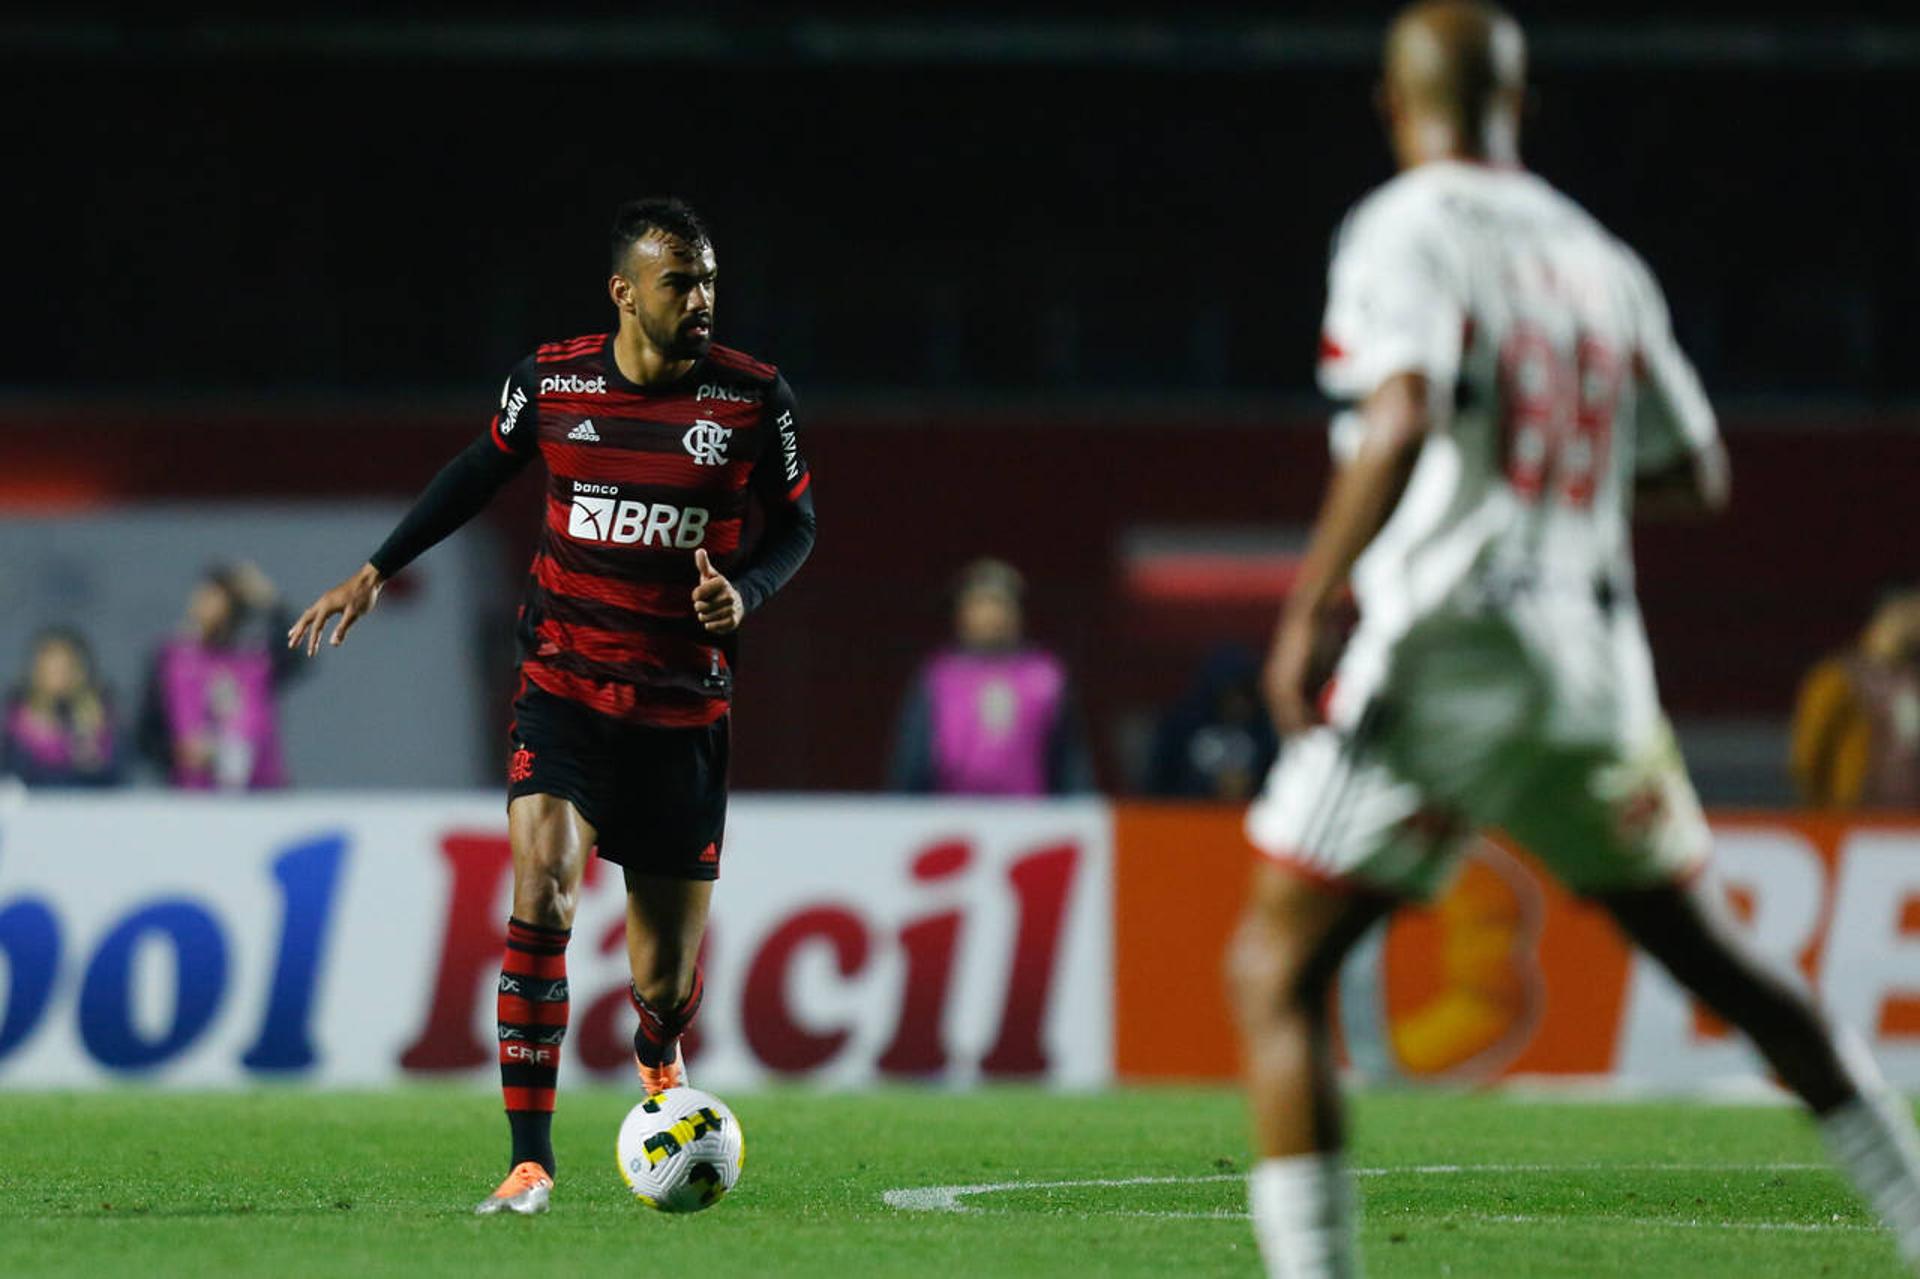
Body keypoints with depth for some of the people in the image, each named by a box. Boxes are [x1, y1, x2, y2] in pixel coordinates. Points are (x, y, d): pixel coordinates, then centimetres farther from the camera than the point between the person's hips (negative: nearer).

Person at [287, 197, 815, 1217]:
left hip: (684, 712, 0)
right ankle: (529, 1161, -16)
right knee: (542, 894, -23)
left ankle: (658, 1056, 46)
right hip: (564, 690, 0)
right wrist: (375, 573, 13)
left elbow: (795, 524, 8)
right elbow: (479, 473, 15)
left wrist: (746, 592, -13)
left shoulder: (754, 398, -5)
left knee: (663, 981, 5)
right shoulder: (550, 383, -3)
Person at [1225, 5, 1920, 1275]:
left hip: (1445, 656, -6)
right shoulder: (1597, 258, 13)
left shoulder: (1408, 232, -6)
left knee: (1277, 973, -1)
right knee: (1714, 956, 21)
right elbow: (1698, 477, 20)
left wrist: (1304, 610, -19)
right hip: (1594, 669, 6)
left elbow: (1403, 423, -22)